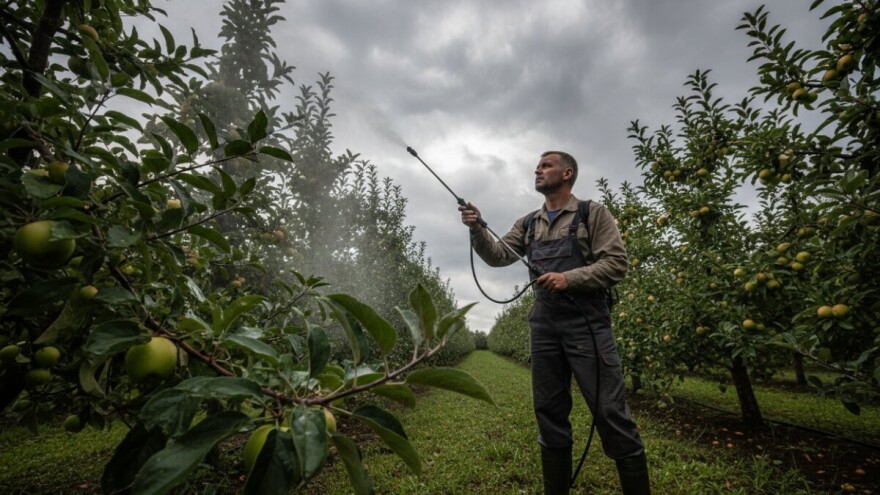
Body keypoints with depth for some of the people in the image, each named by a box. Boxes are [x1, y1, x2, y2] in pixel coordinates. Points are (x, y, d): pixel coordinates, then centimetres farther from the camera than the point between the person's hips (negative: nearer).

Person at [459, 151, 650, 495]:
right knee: (549, 412, 11)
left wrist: (569, 278, -19)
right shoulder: (527, 224, 15)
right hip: (544, 326, 5)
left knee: (610, 411, -2)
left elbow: (616, 264, -6)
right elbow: (499, 256, 7)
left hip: (586, 323, -4)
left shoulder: (593, 213, 1)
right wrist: (477, 230, -9)